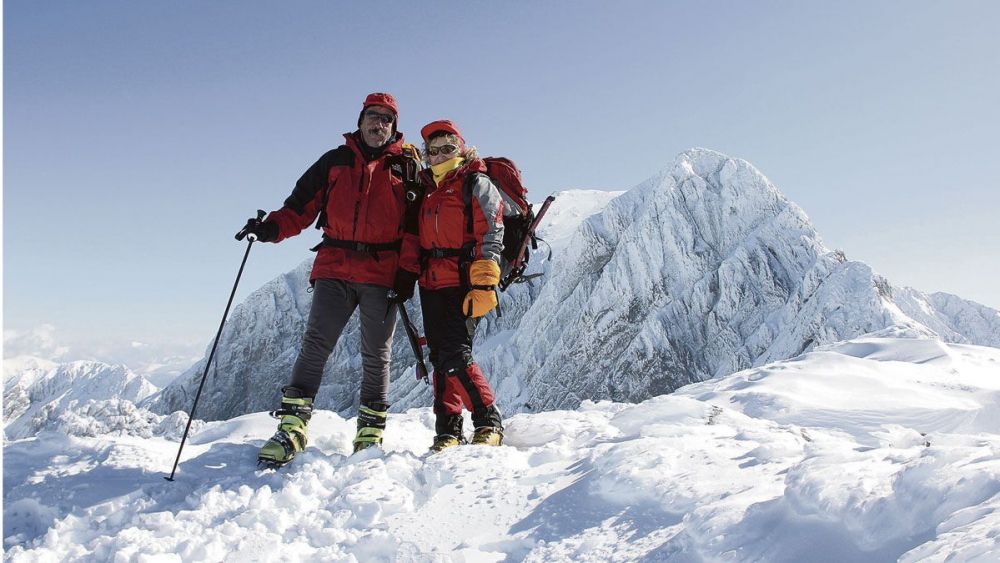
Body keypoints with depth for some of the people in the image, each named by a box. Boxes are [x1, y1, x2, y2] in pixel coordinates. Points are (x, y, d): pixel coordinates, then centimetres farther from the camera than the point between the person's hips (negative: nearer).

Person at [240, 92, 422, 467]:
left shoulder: (405, 167, 10)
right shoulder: (335, 161, 15)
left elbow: (415, 224, 5)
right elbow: (302, 205, 12)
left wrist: (408, 271, -5)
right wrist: (272, 227, -7)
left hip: (382, 275, -1)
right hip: (335, 269, 1)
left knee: (375, 356, 4)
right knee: (315, 344, -7)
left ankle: (371, 432, 14)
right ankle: (292, 425, -3)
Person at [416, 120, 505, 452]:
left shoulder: (477, 184, 1)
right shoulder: (428, 188, 21)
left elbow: (491, 236, -8)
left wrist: (483, 286, -16)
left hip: (464, 284, -7)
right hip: (432, 285, 7)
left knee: (456, 356, -16)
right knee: (440, 359, 6)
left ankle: (488, 423, -2)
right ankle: (448, 432, 14)